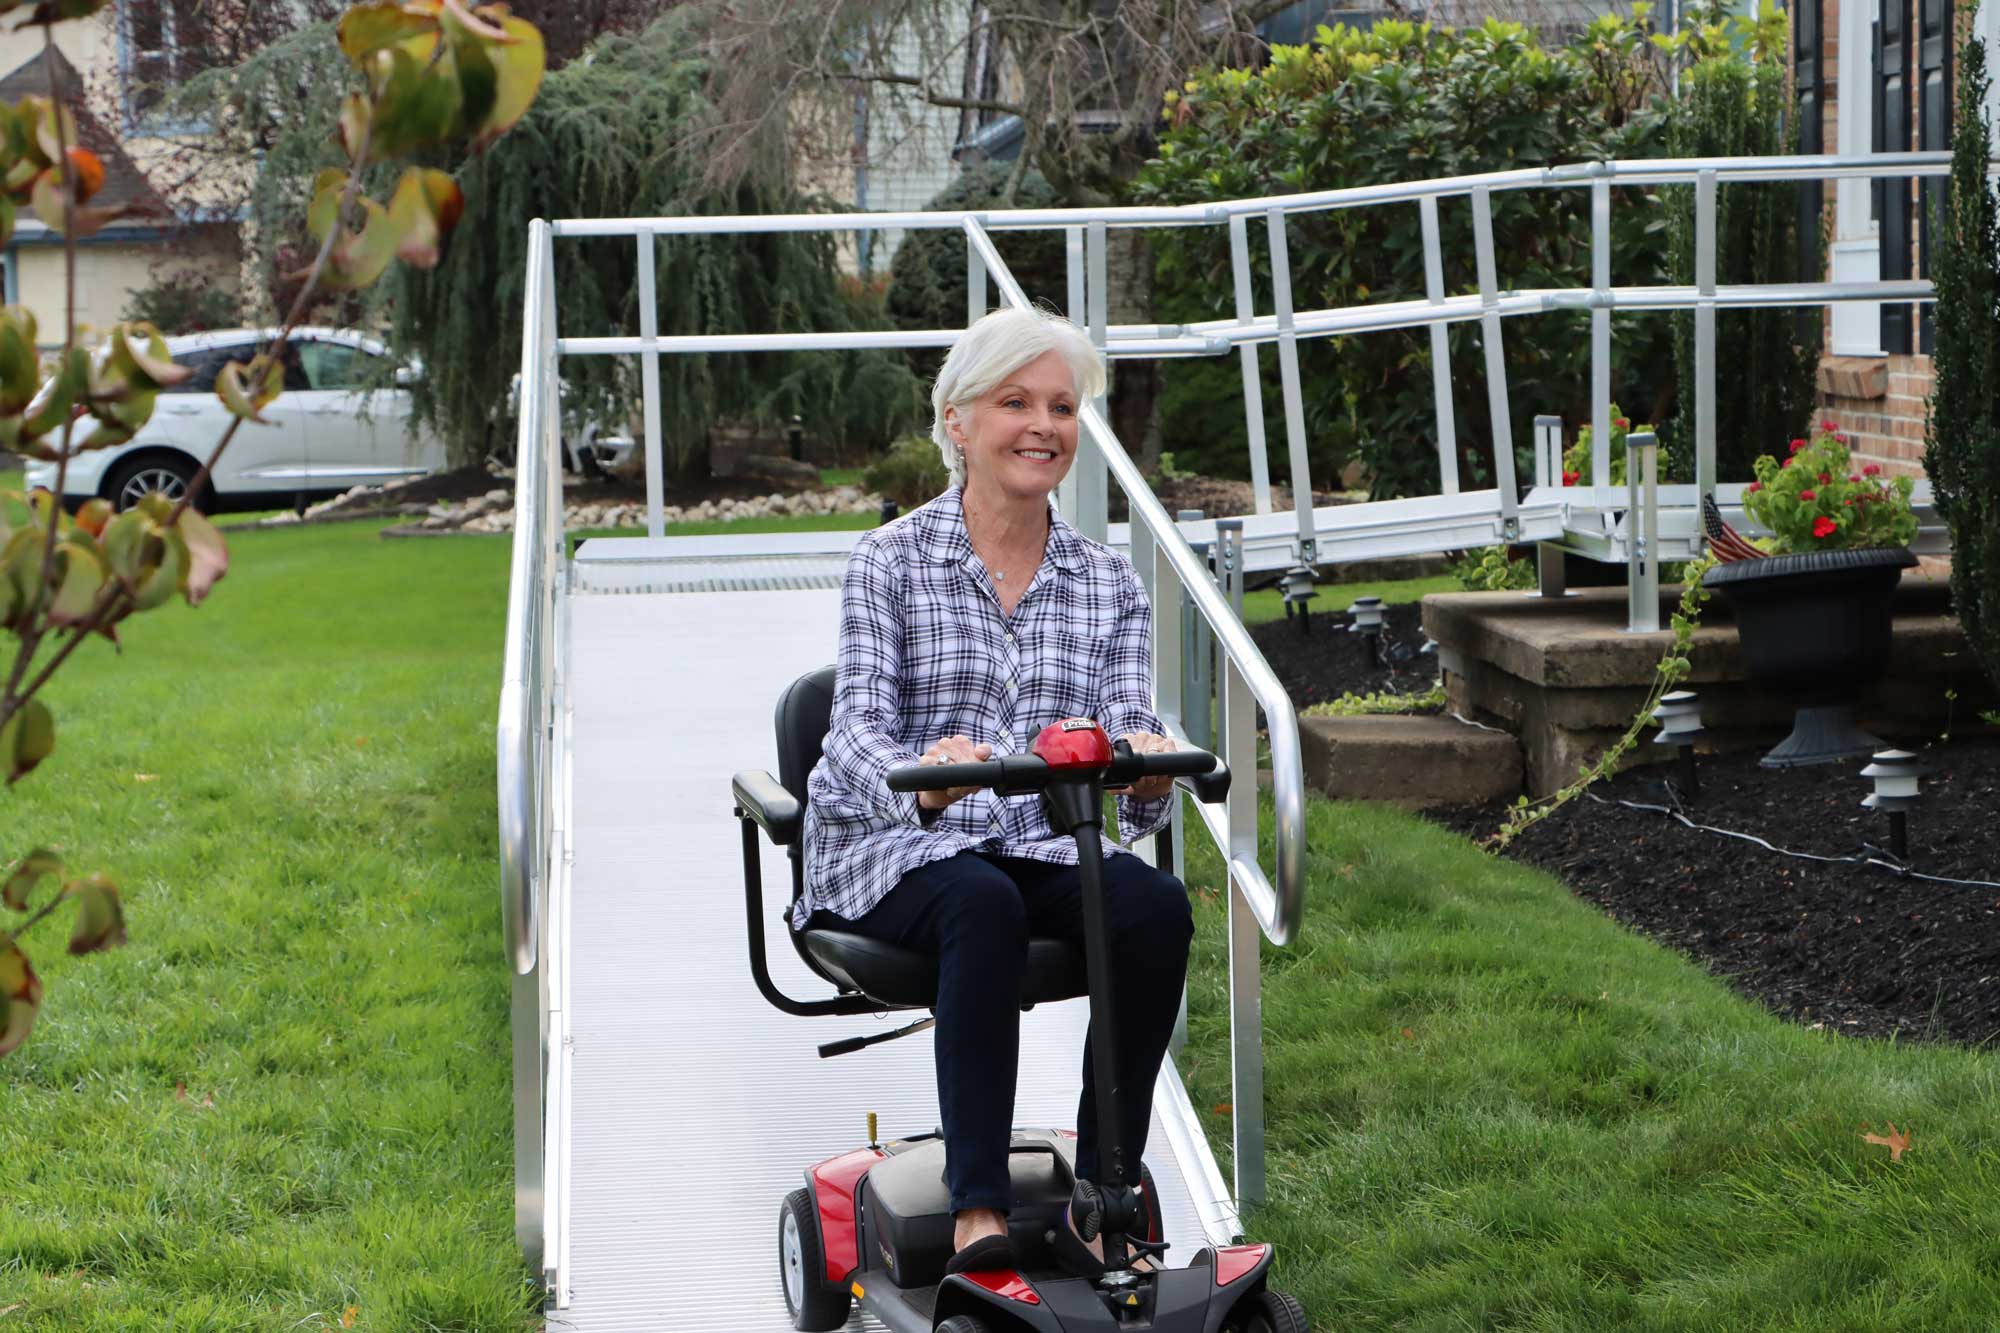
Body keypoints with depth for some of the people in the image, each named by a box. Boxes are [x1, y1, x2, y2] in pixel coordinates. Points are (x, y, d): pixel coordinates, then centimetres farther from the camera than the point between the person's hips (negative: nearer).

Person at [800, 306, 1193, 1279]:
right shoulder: (892, 560, 0)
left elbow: (1125, 726, -2)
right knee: (985, 903, -36)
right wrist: (919, 782, -38)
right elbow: (858, 728, -13)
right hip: (889, 848, -3)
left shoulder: (1108, 584, 11)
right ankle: (977, 1210, -37)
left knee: (1156, 905, -28)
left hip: (1039, 847, 3)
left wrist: (1146, 774, -29)